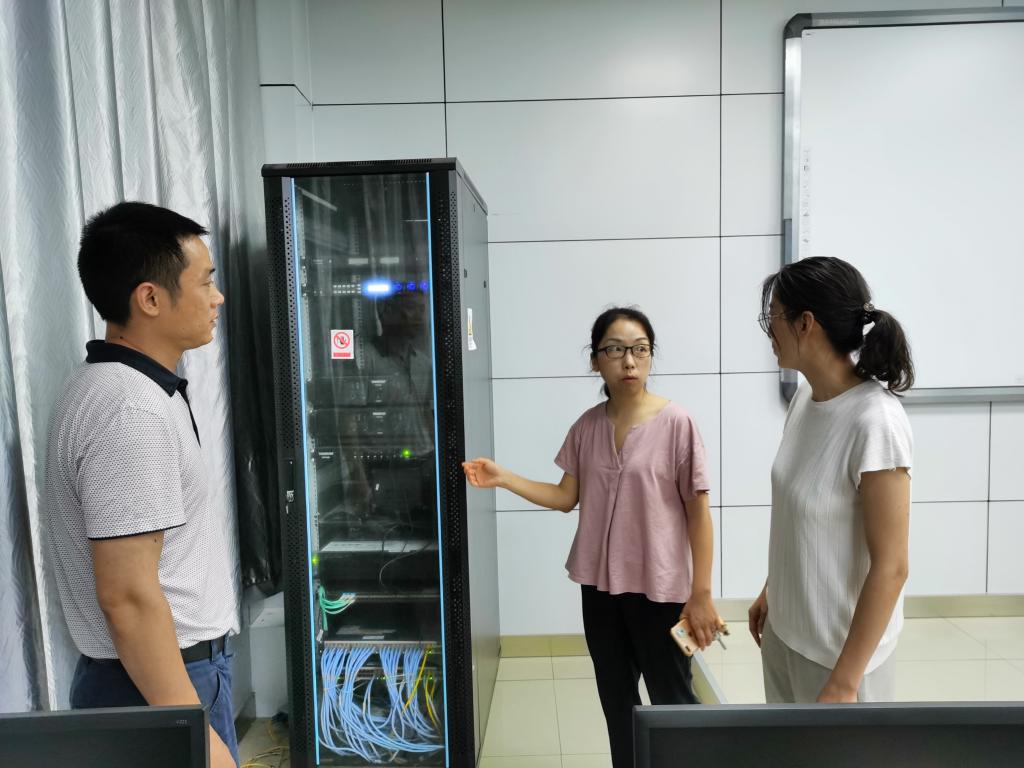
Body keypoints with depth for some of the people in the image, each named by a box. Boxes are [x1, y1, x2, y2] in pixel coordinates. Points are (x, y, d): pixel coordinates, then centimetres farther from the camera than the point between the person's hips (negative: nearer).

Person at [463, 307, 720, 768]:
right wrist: (503, 479, -9)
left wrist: (701, 594, -9)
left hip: (659, 588, -4)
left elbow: (698, 512, -10)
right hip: (600, 585, 5)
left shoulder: (676, 423, -14)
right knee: (616, 701, 21)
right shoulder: (587, 426, 0)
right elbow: (566, 497, 3)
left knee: (672, 703, 12)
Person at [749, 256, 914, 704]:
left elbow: (890, 567, -21)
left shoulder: (875, 421, -24)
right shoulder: (805, 398, -3)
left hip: (839, 647, -6)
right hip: (783, 630, 7)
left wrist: (844, 683, -17)